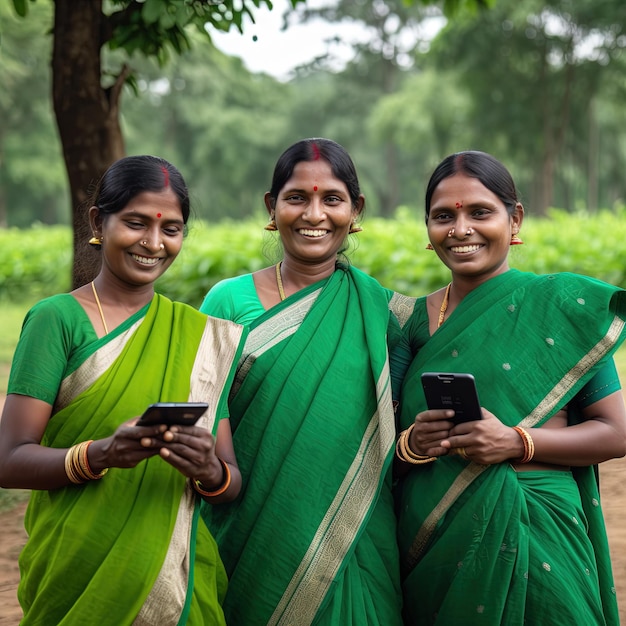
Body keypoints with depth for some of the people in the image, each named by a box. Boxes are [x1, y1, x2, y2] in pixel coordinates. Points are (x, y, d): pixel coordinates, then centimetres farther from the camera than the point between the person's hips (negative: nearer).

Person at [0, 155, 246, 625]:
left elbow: (232, 481, 5)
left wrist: (209, 473, -18)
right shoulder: (57, 319, -6)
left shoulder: (203, 335, 6)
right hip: (76, 576, -3)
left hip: (179, 579, 4)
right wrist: (100, 454, -28)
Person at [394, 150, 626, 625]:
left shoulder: (563, 305, -3)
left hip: (531, 542, -3)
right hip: (431, 542, 3)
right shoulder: (414, 322, 6)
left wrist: (517, 442, -18)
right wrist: (411, 444, -14)